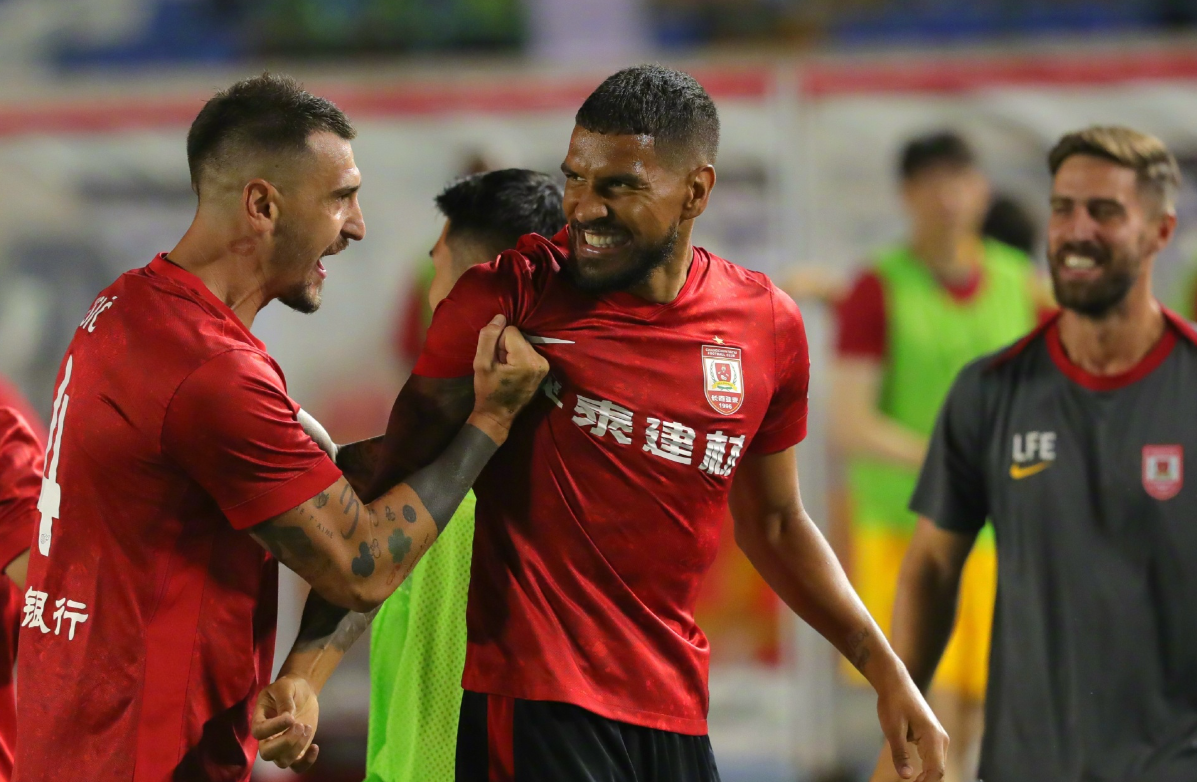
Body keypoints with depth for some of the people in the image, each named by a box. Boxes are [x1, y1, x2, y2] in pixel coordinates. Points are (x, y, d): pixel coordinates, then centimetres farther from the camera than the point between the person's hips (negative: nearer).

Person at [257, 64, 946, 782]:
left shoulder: (768, 325, 5)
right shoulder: (511, 295, -8)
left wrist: (886, 672, 15)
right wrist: (306, 674, -19)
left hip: (675, 712, 5)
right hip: (536, 701, -5)